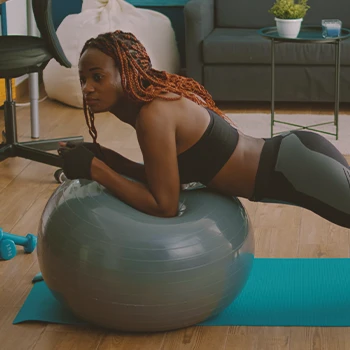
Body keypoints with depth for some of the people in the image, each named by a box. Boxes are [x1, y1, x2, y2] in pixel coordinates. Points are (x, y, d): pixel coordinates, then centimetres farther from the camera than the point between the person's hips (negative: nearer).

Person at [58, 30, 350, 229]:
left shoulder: (153, 114, -23)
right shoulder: (157, 95, 4)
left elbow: (164, 205, -20)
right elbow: (168, 178, 14)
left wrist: (95, 169, -17)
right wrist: (108, 160, 3)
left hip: (299, 170, -9)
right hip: (292, 154, 9)